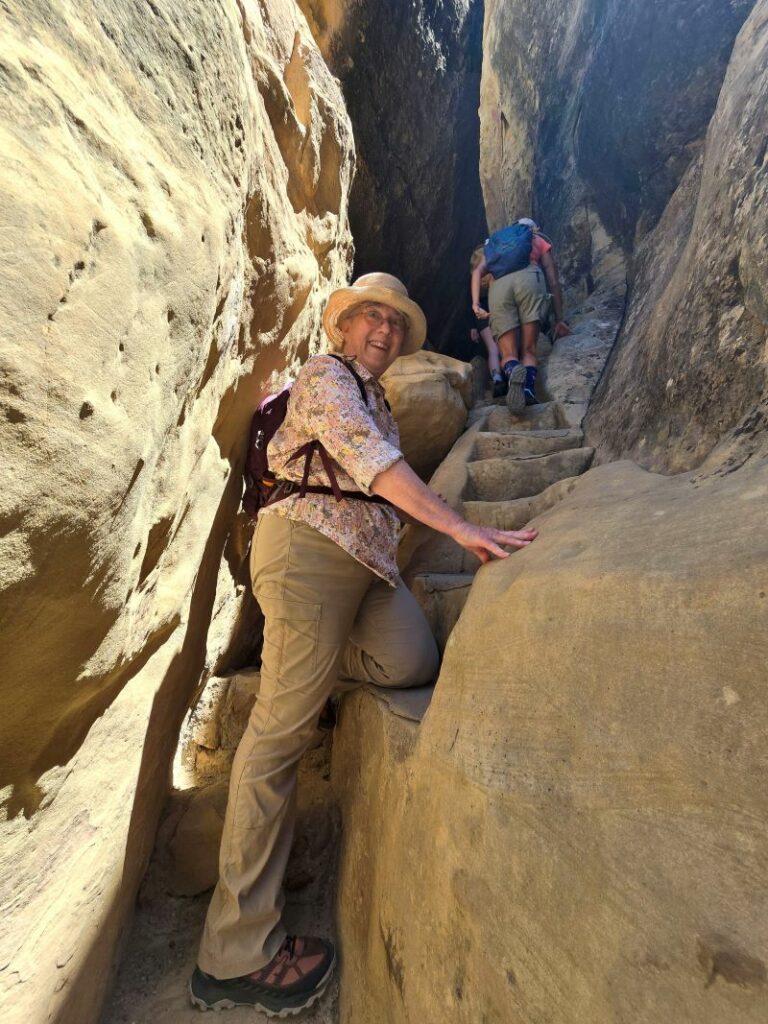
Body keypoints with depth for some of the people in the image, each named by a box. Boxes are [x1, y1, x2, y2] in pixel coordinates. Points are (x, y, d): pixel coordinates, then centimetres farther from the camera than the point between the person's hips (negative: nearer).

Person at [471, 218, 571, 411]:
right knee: (529, 349, 1)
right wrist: (559, 319, 29)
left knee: (508, 354, -1)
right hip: (529, 277, -1)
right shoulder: (540, 241, 33)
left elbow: (477, 271, 17)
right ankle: (529, 388, -29)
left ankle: (513, 372, -37)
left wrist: (475, 303, 7)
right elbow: (553, 282, 26)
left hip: (498, 284, 1)